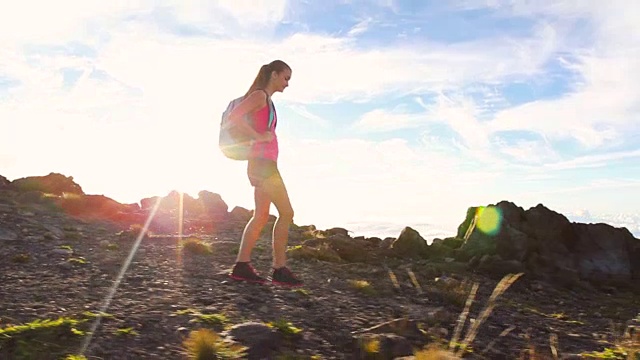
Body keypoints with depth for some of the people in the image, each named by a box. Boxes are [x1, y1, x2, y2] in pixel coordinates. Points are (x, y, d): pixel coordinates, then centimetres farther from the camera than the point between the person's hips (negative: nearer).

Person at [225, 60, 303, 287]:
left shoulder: (267, 100, 22)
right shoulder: (259, 95, -7)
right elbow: (234, 116, -20)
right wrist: (259, 137, -17)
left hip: (263, 163, 10)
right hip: (262, 161, -10)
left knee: (261, 216, 8)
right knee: (286, 212, -9)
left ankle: (242, 266, 8)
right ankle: (280, 269, -7)